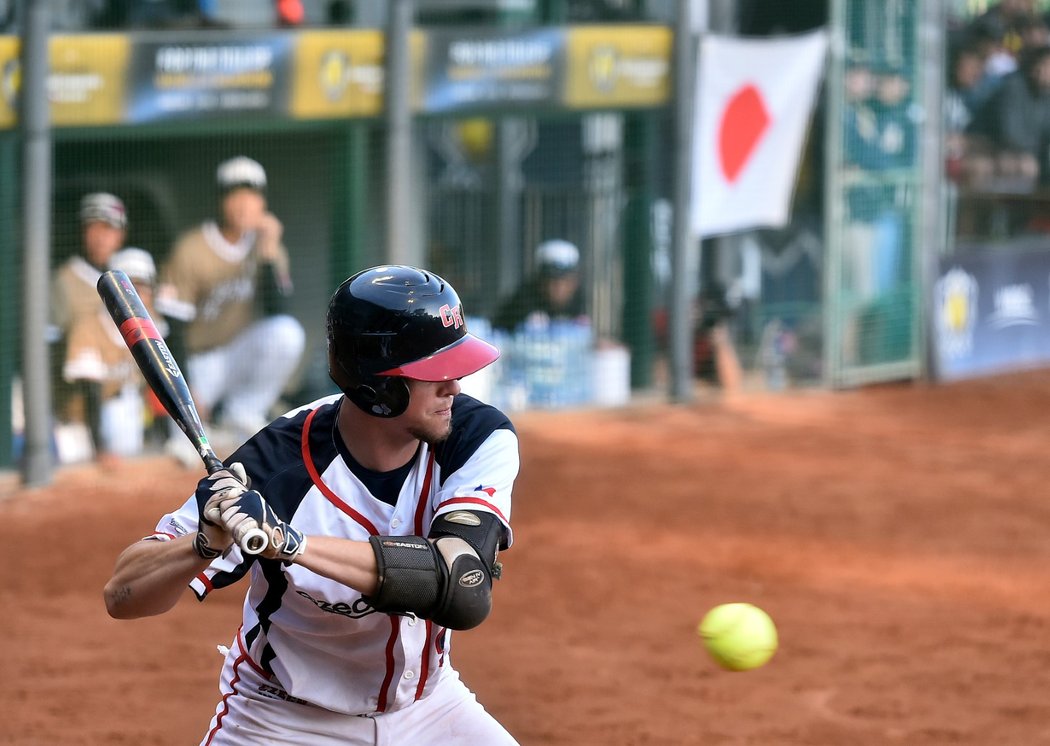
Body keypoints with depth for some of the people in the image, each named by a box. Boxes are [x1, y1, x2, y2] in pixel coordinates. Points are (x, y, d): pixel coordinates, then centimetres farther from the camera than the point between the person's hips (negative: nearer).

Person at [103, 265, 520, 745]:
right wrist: (209, 540, -45)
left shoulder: (479, 439, -19)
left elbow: (466, 593, -35)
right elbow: (122, 596, -24)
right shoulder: (278, 465, -26)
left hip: (426, 707, 3)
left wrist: (292, 542, -44)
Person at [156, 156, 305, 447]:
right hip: (198, 361, -4)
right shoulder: (191, 250, -11)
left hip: (244, 355, 4)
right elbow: (172, 324, -12)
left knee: (287, 332, -29)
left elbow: (277, 311, -14)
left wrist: (269, 253, -21)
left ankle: (244, 412, -12)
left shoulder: (268, 247, 0)